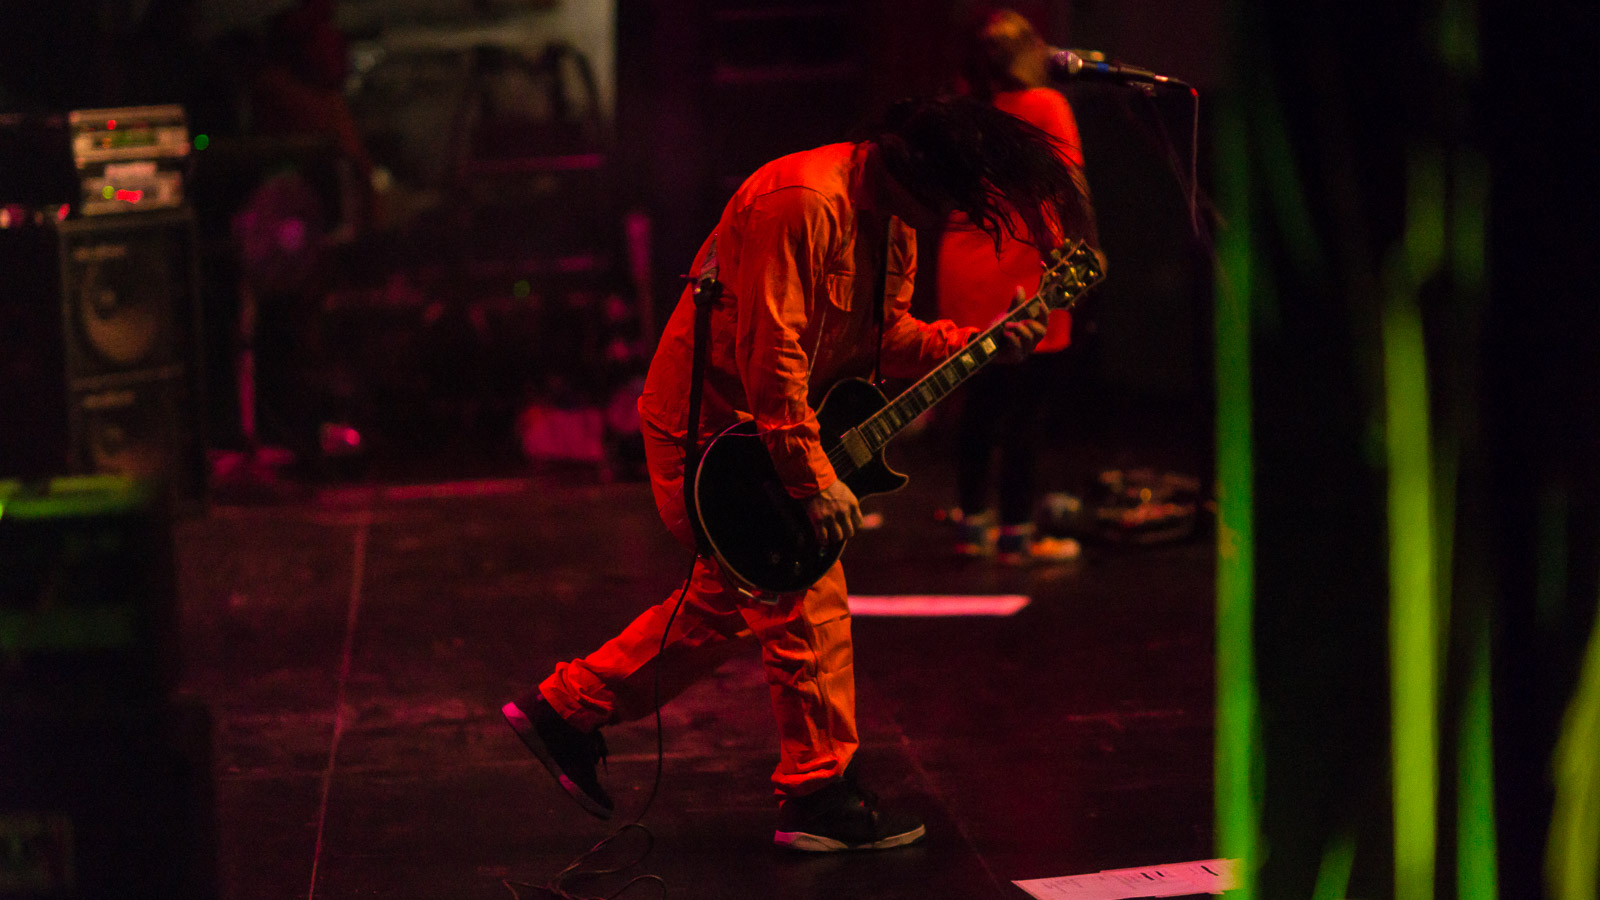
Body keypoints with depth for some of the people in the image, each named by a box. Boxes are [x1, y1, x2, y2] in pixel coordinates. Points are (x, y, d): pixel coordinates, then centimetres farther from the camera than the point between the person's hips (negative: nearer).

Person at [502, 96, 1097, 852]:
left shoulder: (889, 219, 5)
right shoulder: (804, 204, -27)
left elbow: (885, 332, 14)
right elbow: (772, 357, -29)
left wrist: (980, 345, -1)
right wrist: (815, 481, -26)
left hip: (754, 428, 10)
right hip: (712, 433, -10)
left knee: (725, 602, 18)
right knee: (807, 602, -5)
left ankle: (566, 708, 27)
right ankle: (820, 796, 6)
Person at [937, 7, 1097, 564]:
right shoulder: (1044, 106, -8)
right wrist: (1086, 251, -1)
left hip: (964, 269, 6)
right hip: (1023, 266, -6)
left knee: (981, 399, 14)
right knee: (1025, 407, -2)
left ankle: (972, 521, 20)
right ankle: (1016, 533, 1)